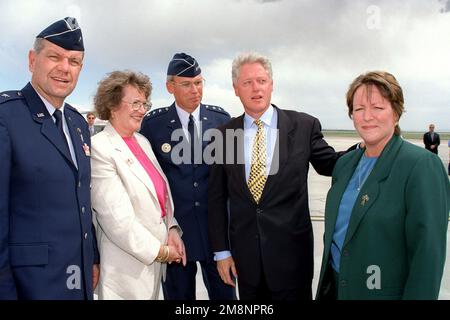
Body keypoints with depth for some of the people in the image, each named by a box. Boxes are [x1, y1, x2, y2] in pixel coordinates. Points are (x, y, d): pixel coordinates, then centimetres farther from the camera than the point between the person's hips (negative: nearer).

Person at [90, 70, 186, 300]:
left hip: (156, 257, 7)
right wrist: (160, 251, -12)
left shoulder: (143, 142, 8)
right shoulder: (99, 149, -17)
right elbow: (116, 219, -21)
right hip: (127, 267, -7)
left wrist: (172, 229, -2)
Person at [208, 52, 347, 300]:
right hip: (244, 252, 2)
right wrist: (221, 251, 2)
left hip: (292, 251, -2)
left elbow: (330, 165, 6)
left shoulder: (304, 126, -6)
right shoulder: (224, 134, -1)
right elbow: (217, 197, 3)